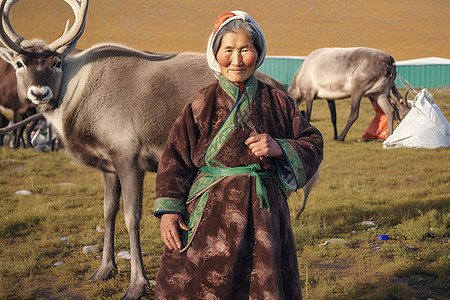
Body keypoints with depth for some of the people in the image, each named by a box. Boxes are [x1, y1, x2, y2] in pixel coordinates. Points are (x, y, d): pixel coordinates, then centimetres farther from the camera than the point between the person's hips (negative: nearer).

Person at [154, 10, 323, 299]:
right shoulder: (201, 104, 1)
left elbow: (313, 143, 10)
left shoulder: (277, 102, 5)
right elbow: (175, 158, 2)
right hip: (211, 217, -1)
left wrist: (279, 148, -10)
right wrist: (169, 209, -7)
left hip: (264, 214, 2)